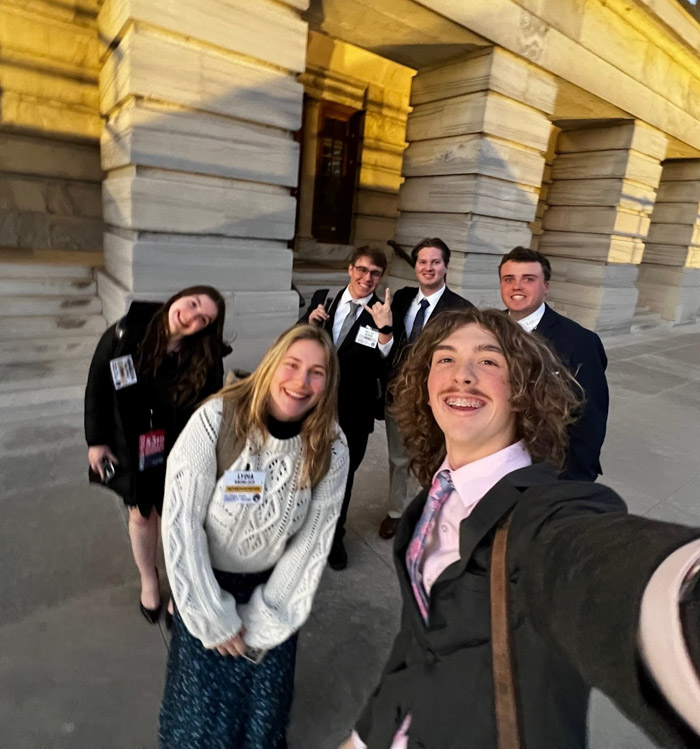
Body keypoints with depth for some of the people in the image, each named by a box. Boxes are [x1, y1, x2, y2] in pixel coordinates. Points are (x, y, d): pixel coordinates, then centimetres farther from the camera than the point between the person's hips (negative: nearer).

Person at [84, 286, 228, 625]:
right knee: (141, 515, 21)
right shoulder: (124, 334, -16)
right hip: (130, 449, 2)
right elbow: (98, 386, -6)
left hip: (178, 455, -2)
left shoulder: (207, 360, -21)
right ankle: (148, 581, 48)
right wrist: (96, 440, -3)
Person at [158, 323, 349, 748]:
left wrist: (266, 622, -8)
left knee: (264, 713, 17)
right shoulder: (216, 419, -24)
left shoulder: (332, 447, -17)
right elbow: (181, 522, -19)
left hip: (274, 589, 2)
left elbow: (314, 539, -10)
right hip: (206, 586, -1)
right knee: (200, 713, 15)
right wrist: (214, 617, -14)